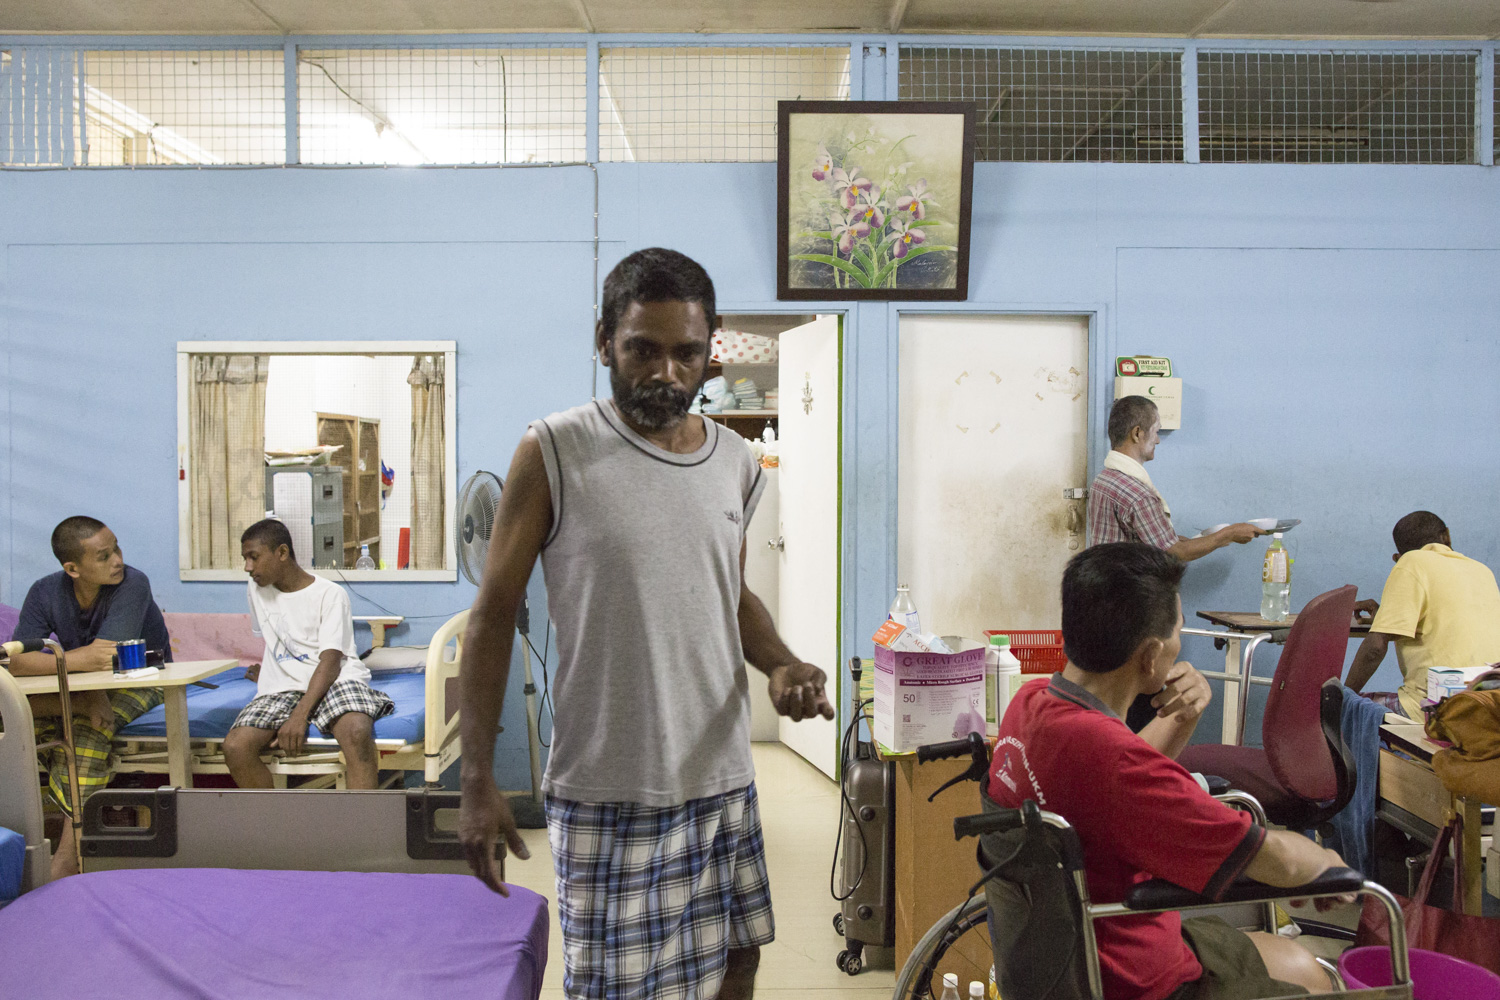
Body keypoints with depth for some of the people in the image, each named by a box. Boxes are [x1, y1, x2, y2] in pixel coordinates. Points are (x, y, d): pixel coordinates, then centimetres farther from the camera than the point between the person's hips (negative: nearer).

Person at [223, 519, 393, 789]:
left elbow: (330, 663, -13)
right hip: (282, 688, 5)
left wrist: (300, 715, -24)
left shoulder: (330, 594, -3)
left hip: (334, 680, -5)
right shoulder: (257, 590, 15)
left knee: (357, 732, -38)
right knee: (235, 746, -24)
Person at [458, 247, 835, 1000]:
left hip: (722, 778, 5)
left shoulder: (735, 463, 5)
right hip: (607, 789, -5)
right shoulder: (554, 453, -10)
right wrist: (477, 782, -9)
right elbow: (494, 616, -6)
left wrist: (781, 664, -3)